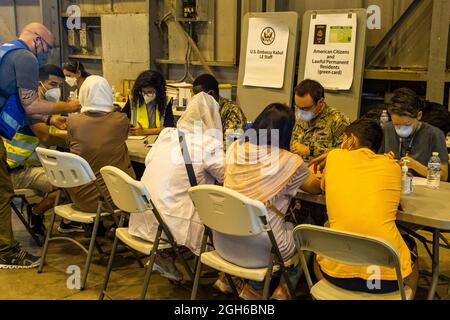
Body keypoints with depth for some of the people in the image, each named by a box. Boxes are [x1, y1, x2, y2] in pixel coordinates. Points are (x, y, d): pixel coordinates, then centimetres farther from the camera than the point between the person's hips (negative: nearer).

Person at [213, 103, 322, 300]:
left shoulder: (235, 148, 3)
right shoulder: (291, 162, -9)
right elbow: (316, 188, 11)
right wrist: (306, 173, 33)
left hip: (223, 242, 5)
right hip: (259, 249, -5)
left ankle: (253, 286, 23)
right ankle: (284, 289, 18)